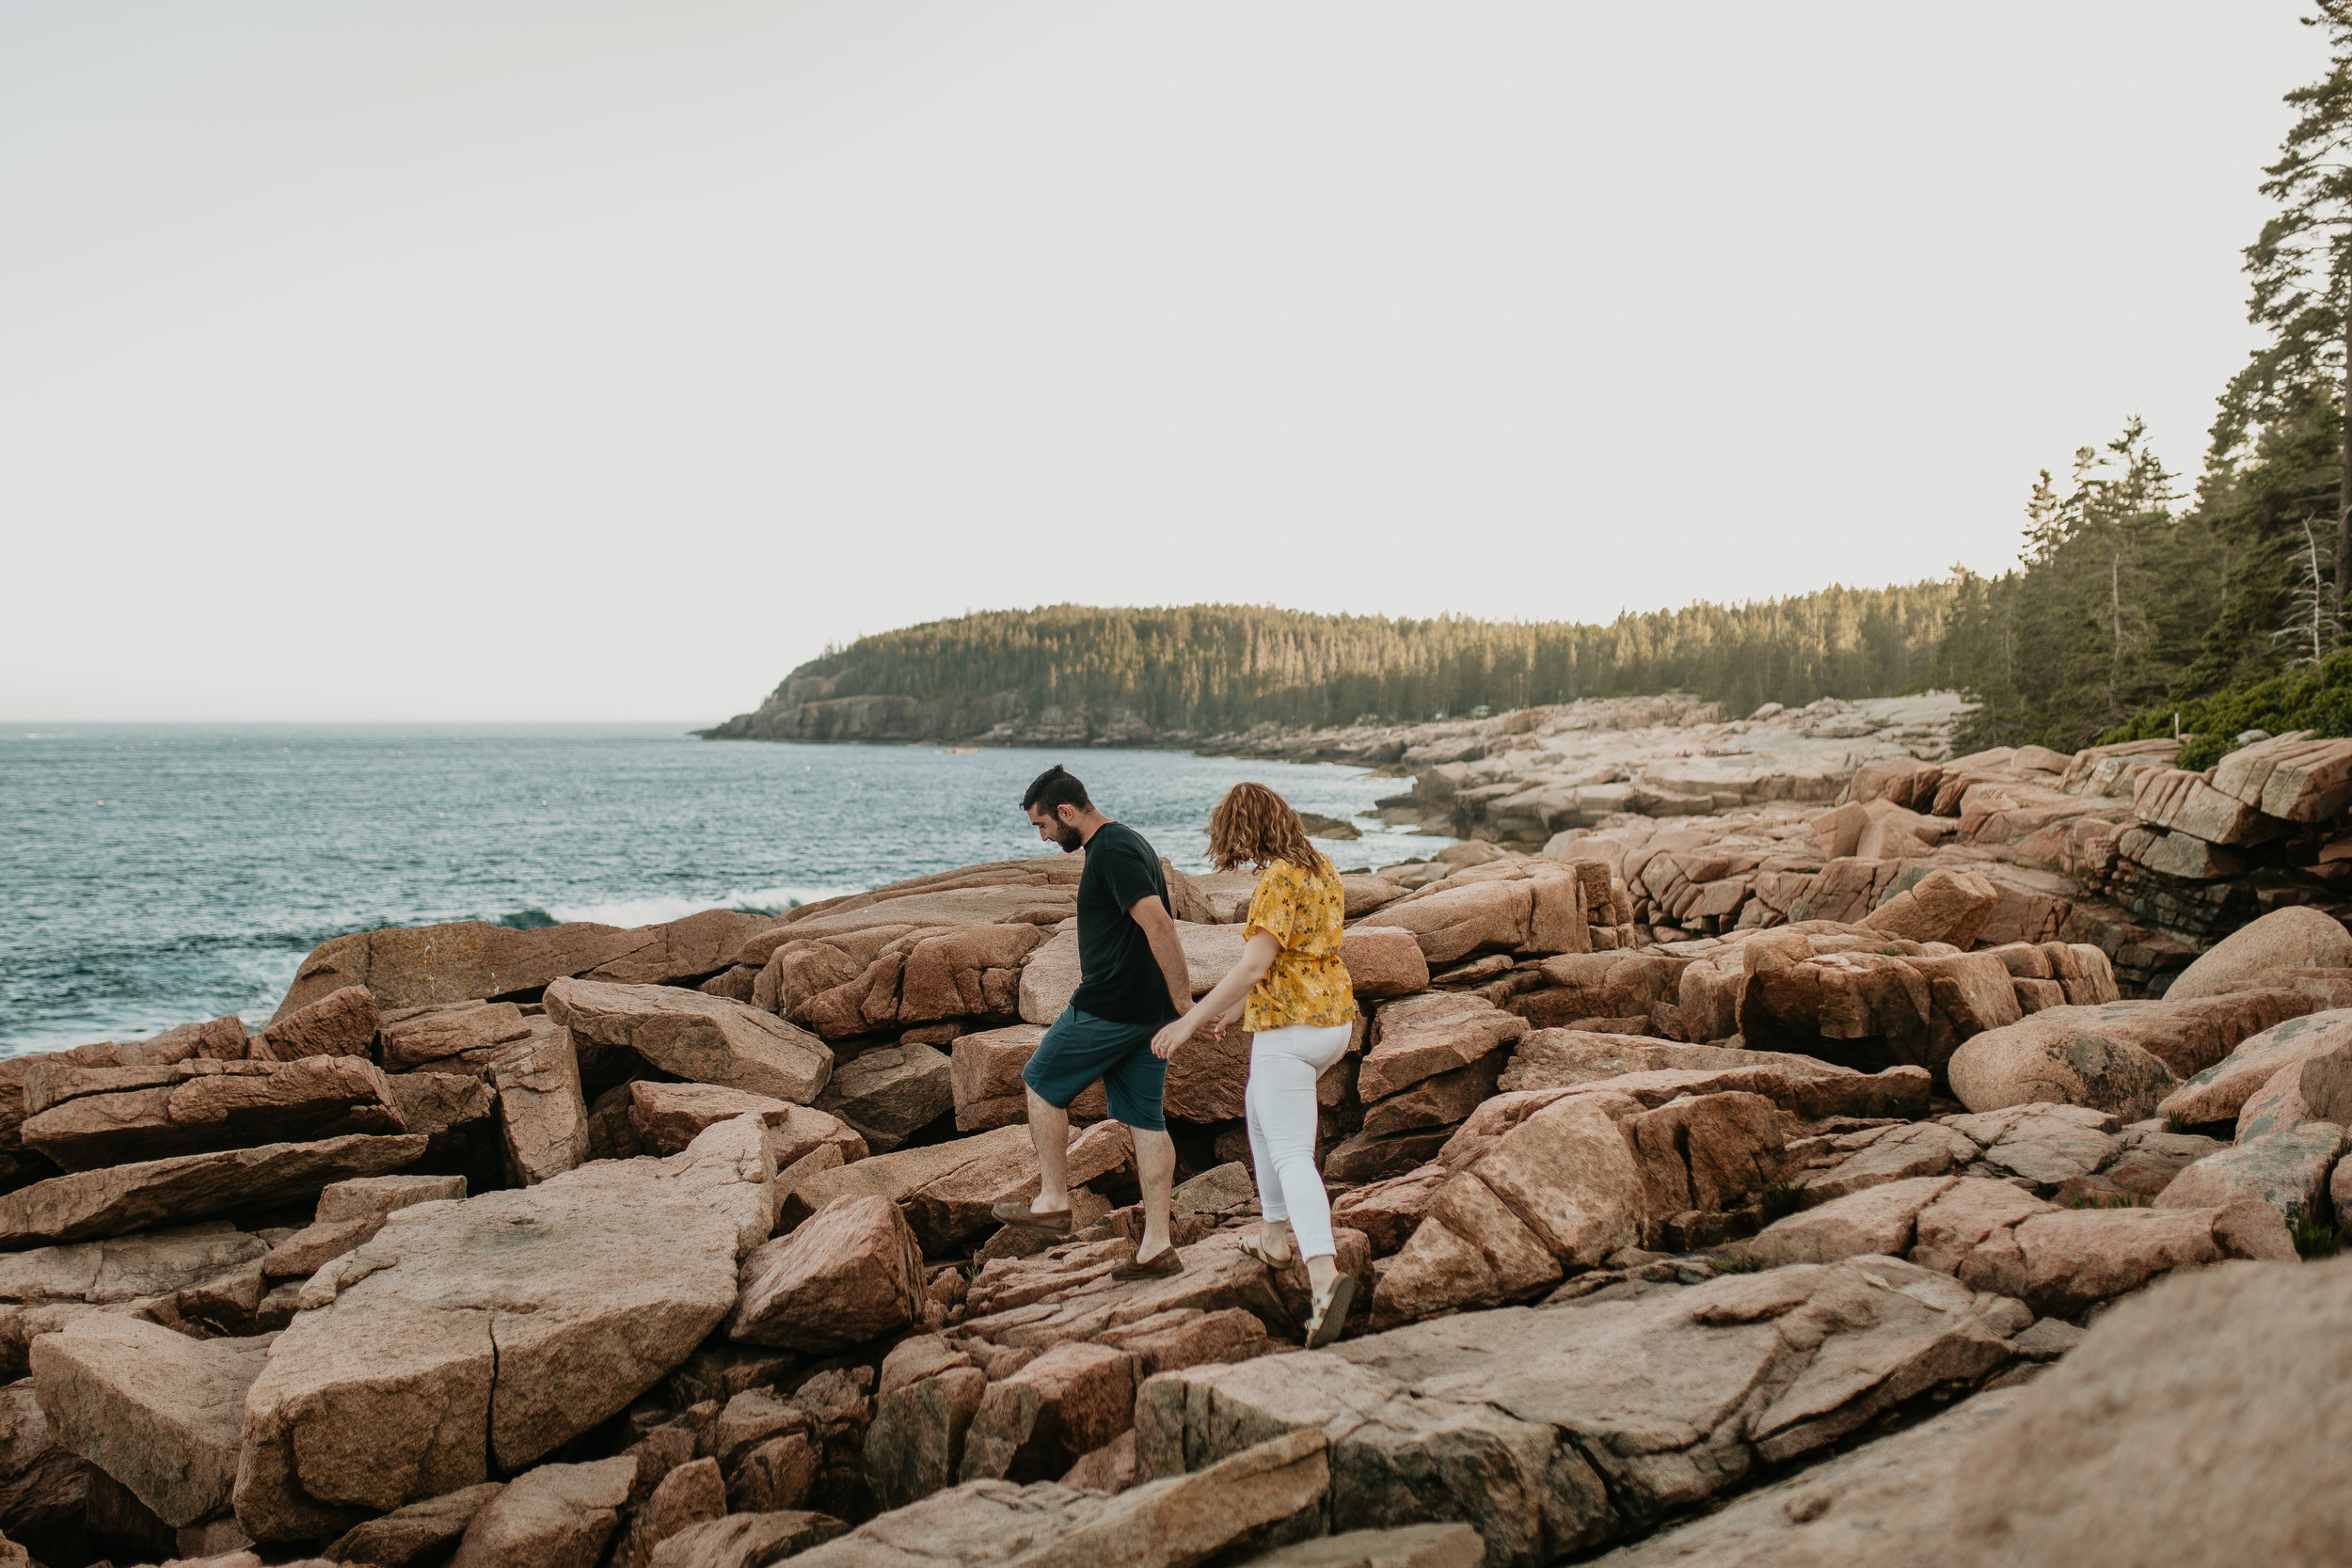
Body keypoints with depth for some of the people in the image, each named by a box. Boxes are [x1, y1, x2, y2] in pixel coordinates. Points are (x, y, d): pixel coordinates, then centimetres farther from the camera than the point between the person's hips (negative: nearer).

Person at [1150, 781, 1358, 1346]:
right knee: (1261, 1110, 29)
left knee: (1292, 1157, -11)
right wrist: (1235, 1005, 26)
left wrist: (1192, 1019, -22)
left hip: (1288, 1030, -9)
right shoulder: (1321, 870, 10)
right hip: (1333, 1020, 9)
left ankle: (1325, 1277, -27)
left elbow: (1254, 965, -26)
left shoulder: (1277, 881, -18)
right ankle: (1276, 1235, 37)